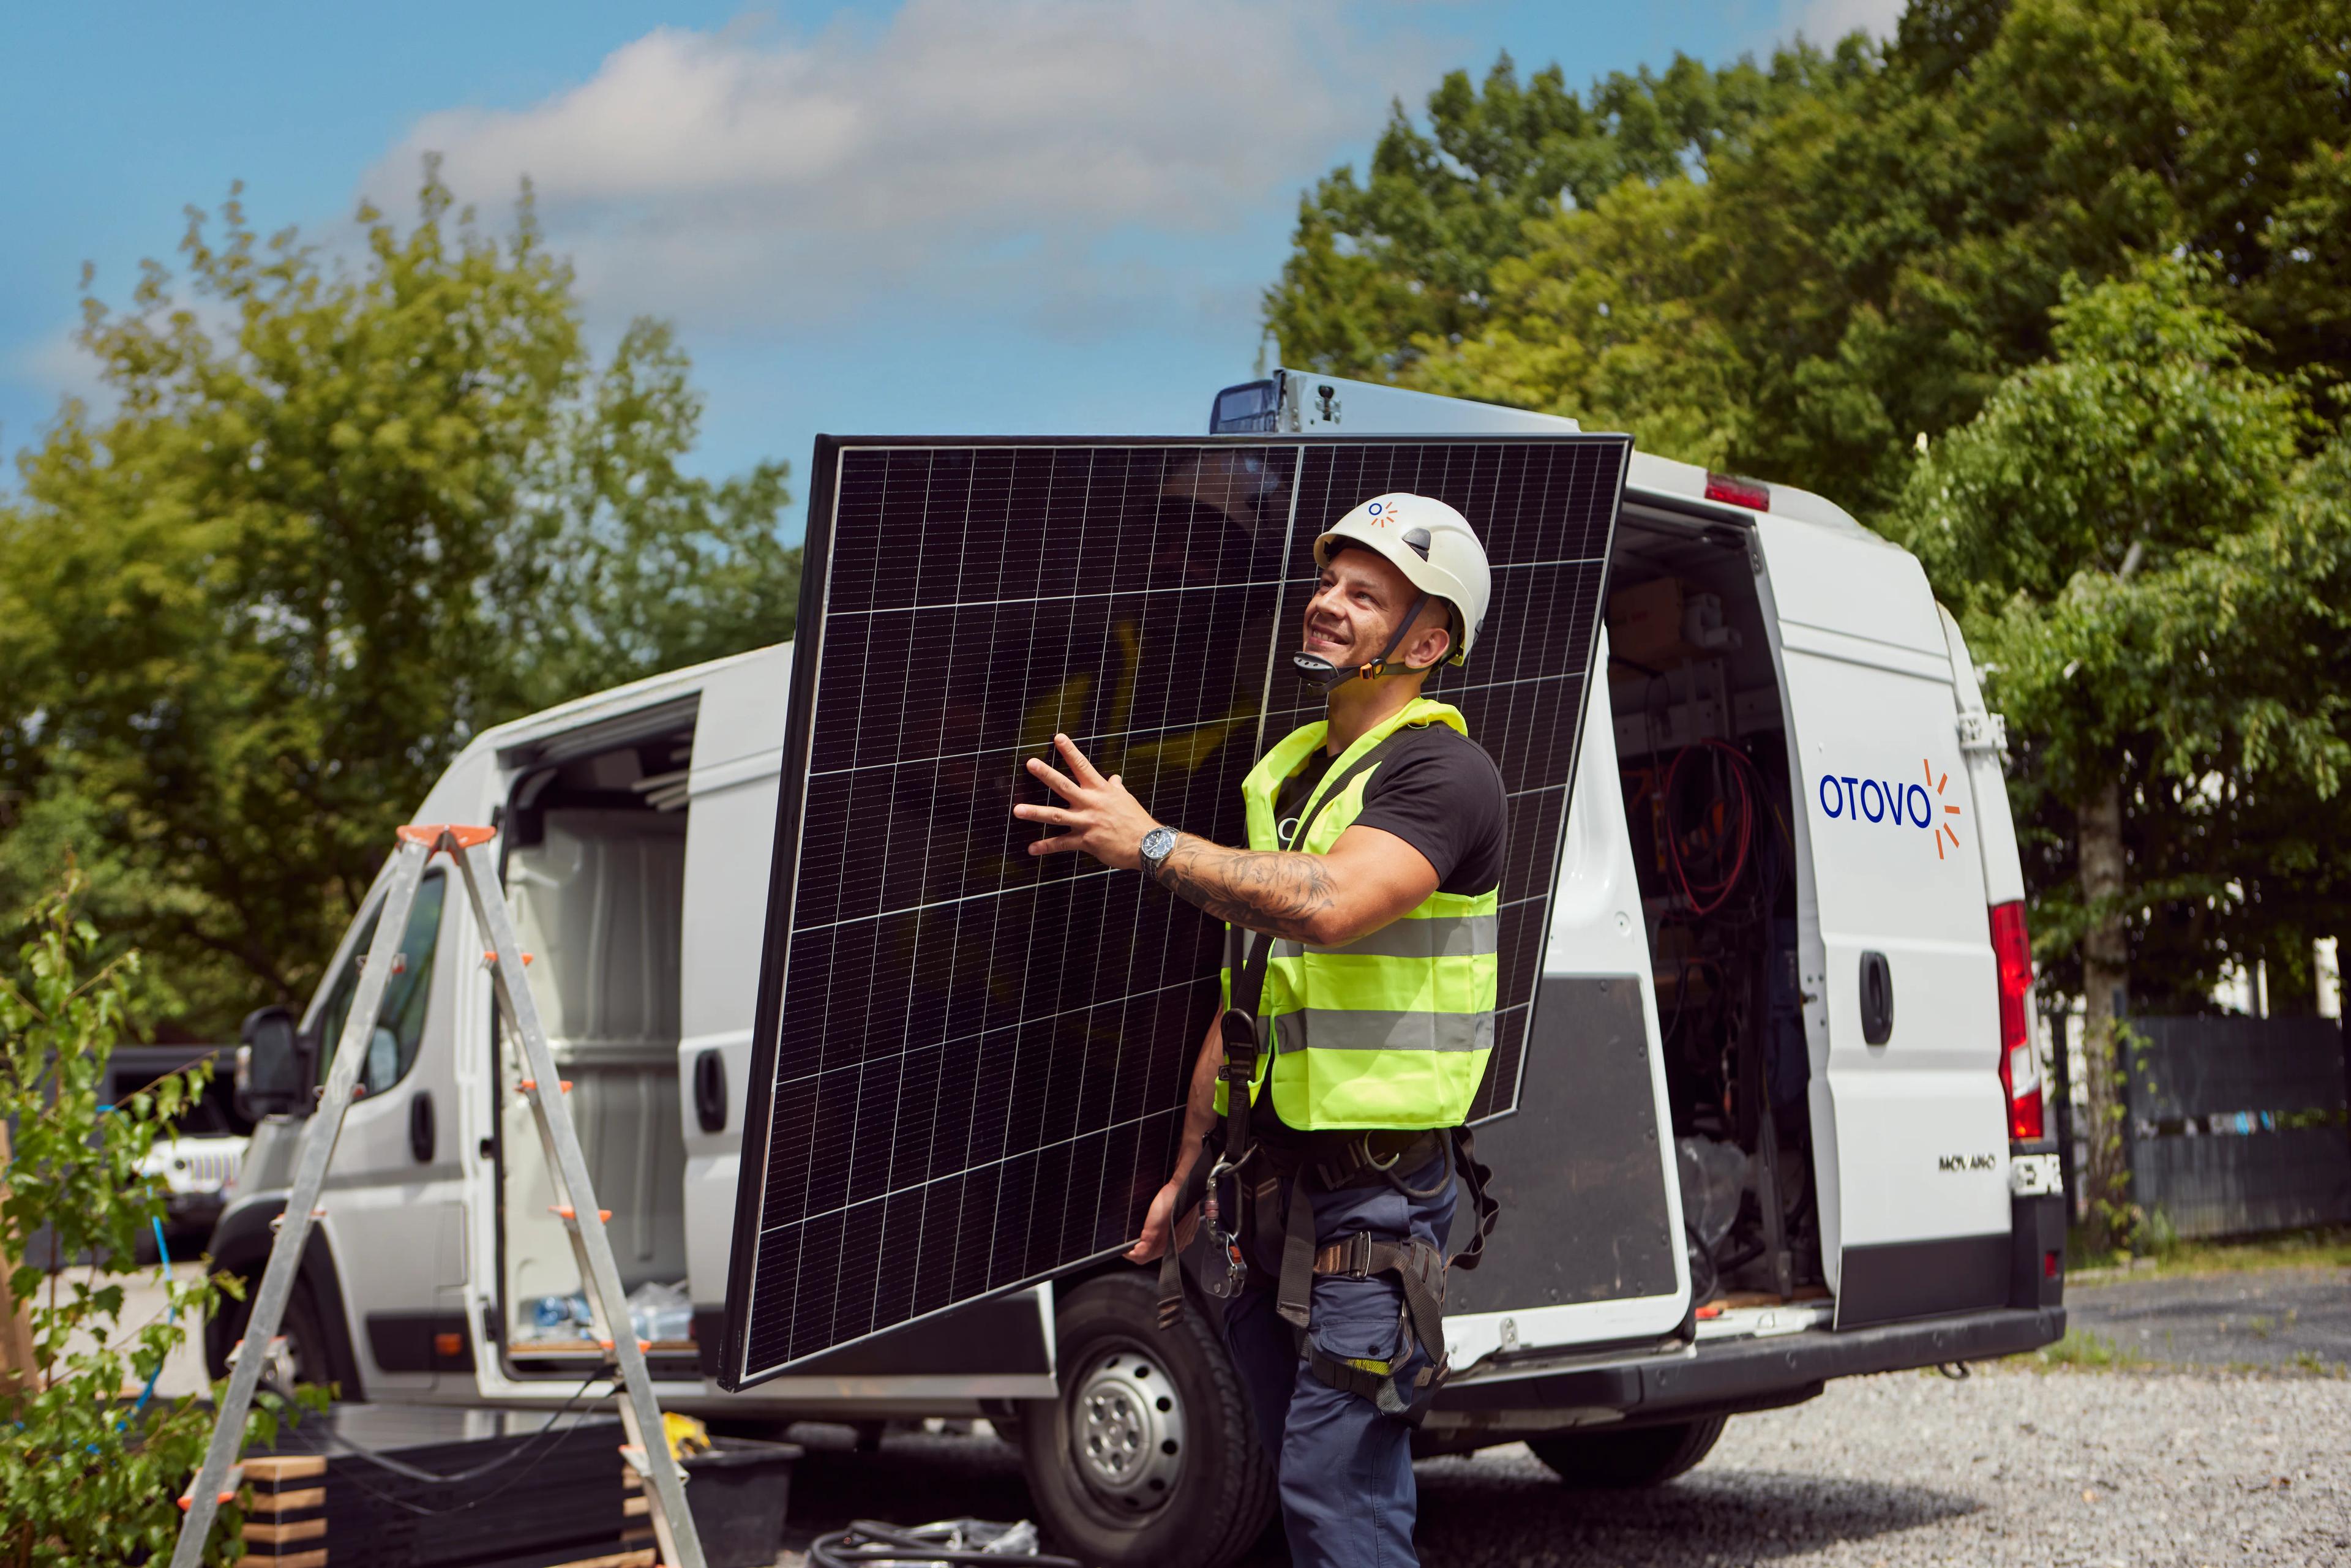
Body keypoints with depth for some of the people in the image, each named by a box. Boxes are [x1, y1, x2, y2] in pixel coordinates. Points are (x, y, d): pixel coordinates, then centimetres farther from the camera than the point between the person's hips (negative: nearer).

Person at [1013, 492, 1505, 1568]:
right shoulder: (1287, 773, 17)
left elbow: (1333, 904, -30)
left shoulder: (1441, 770, -10)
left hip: (1374, 1187, -8)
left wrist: (1151, 846, -19)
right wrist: (1188, 1172, 22)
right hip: (1267, 1183, 8)